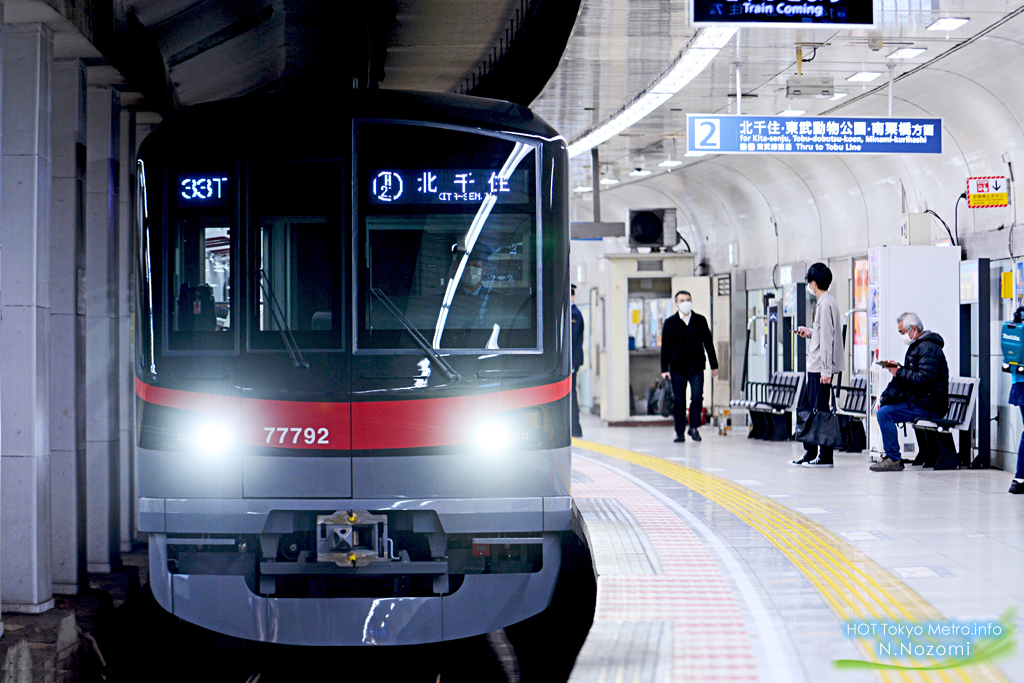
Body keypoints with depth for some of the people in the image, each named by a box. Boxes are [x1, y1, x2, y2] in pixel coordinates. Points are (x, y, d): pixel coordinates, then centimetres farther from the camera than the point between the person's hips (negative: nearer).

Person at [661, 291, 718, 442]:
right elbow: (665, 347, 4)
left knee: (697, 397, -11)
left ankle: (694, 427, 6)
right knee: (679, 401, 1)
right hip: (677, 368, 0)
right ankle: (680, 432, 9)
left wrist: (714, 366, 13)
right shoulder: (670, 323, 5)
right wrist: (665, 369, -2)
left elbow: (708, 343, 13)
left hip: (696, 367, 1)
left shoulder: (700, 321, 8)